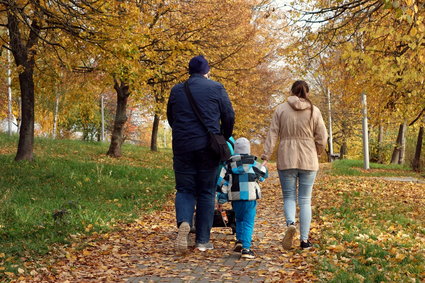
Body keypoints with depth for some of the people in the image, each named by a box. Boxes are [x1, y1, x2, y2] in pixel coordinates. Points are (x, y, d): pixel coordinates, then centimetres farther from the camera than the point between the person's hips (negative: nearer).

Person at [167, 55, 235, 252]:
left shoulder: (177, 90, 9)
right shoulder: (216, 88, 2)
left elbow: (170, 118, 17)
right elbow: (229, 116, 1)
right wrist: (224, 139, 18)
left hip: (182, 146, 2)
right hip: (208, 147, -1)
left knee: (185, 189, 10)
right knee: (206, 192, 7)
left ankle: (183, 222, -20)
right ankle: (203, 240, 9)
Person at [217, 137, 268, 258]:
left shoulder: (229, 164, 8)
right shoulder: (253, 163, 3)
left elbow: (222, 181, 4)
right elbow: (264, 174, 15)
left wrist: (221, 199, 8)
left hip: (235, 197, 3)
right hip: (250, 196, -3)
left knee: (239, 220, 23)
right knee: (248, 222, -2)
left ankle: (239, 241, 10)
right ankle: (246, 248, -11)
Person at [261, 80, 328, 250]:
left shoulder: (281, 109, 1)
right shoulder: (314, 111, 2)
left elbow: (272, 135, -3)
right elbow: (322, 138, 2)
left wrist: (265, 157, -2)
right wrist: (316, 153, 20)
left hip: (286, 160, 0)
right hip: (308, 161, 1)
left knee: (289, 197, 10)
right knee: (305, 199, 7)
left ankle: (290, 223, -19)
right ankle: (304, 239, 6)